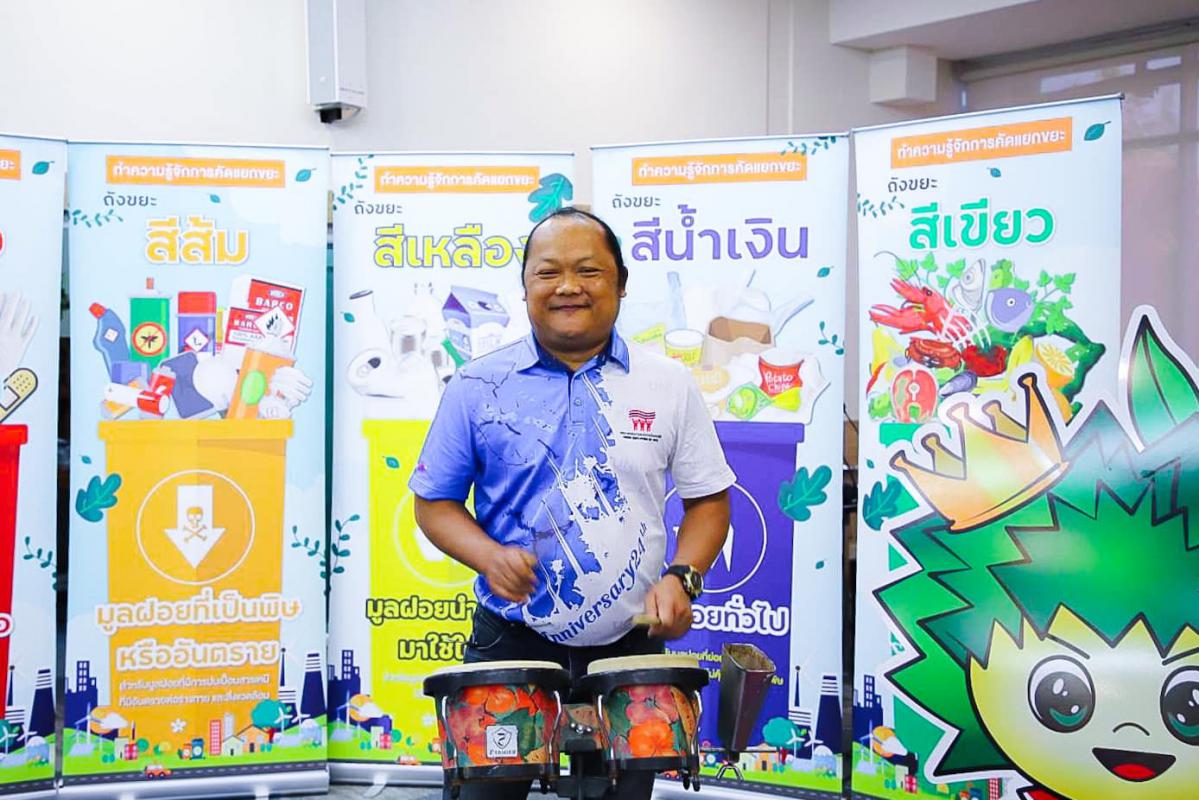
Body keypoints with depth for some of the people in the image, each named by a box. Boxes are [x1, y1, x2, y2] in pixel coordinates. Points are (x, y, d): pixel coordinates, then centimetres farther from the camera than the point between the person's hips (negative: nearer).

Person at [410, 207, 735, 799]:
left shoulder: (668, 385, 0)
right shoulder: (477, 386, -3)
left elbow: (708, 500, 5)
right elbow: (434, 501, 2)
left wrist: (681, 576, -13)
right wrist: (488, 555, -16)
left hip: (632, 646, 1)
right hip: (509, 641, -1)